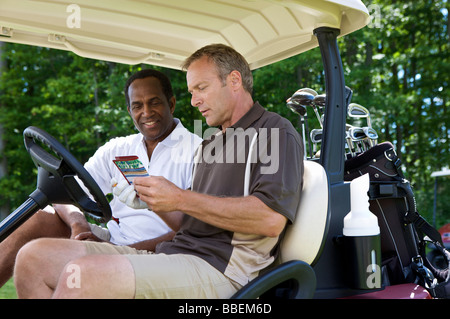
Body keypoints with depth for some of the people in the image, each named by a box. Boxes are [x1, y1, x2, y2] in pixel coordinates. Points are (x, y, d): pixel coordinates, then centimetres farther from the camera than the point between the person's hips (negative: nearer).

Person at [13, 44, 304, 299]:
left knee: (81, 273, -31)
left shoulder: (277, 133, 0)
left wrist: (180, 199, -15)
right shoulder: (210, 145, 29)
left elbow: (271, 219, -17)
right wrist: (156, 202, 7)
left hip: (220, 268, -9)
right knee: (33, 257, -7)